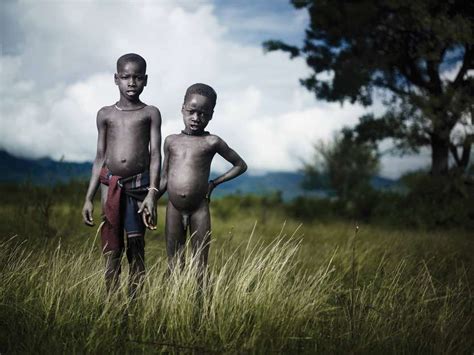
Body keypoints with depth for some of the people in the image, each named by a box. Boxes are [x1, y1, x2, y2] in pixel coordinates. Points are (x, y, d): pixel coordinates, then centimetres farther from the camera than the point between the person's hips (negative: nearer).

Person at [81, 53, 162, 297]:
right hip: (110, 185, 2)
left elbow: (155, 155, -2)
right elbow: (100, 157, 11)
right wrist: (89, 198, 7)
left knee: (136, 249, 2)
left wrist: (152, 192, -14)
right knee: (111, 251, 3)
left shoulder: (150, 113, 4)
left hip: (139, 185, -2)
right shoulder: (105, 114, 9)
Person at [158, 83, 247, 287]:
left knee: (200, 262, 3)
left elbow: (241, 165, 8)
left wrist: (214, 183, 2)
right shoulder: (171, 141, 8)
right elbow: (164, 179, 13)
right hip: (174, 209, 3)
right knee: (174, 262, 6)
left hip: (199, 210, -3)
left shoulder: (212, 142, -2)